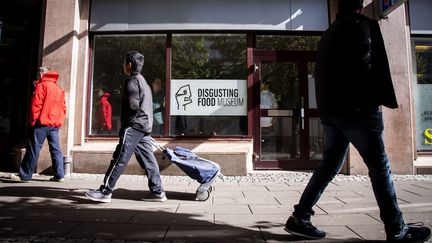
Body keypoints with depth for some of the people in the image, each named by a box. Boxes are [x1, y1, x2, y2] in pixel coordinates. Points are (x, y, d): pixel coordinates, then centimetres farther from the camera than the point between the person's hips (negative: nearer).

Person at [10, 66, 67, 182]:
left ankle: (24, 175, 6)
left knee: (33, 149, -1)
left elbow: (36, 105, -9)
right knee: (56, 149, 6)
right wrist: (59, 120, 16)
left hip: (42, 122, -6)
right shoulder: (59, 89, 18)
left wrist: (32, 120, -4)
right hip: (56, 124, 6)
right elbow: (63, 108, 15)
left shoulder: (41, 86, -3)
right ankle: (59, 175, 5)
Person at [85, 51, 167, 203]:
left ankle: (105, 192, 1)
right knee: (148, 160, 8)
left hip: (134, 127, -9)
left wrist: (126, 122, -5)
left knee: (119, 160, -5)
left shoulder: (132, 81, -7)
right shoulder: (143, 81, 23)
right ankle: (158, 192, 10)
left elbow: (133, 105, -18)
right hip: (145, 127, 9)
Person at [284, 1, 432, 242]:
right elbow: (362, 65, -16)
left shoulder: (329, 33, 22)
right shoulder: (358, 23, -2)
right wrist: (376, 98, -7)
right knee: (380, 166, 2)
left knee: (329, 165, 10)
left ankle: (300, 218, 10)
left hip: (331, 109, 8)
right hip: (356, 108, -7)